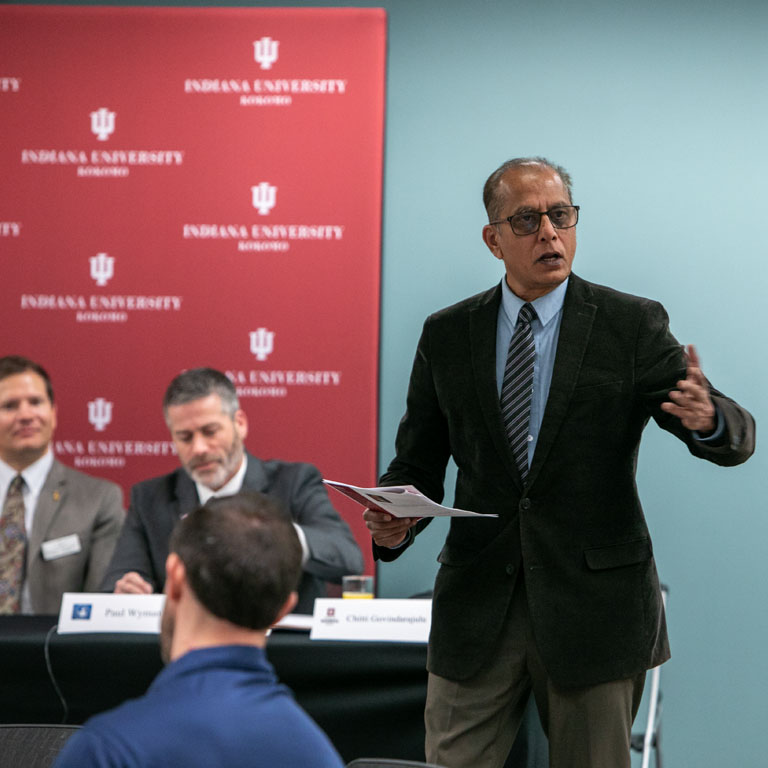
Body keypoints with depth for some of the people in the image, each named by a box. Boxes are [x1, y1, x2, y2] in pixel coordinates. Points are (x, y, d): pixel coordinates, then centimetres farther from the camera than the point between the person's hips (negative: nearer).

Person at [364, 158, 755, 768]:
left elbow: (736, 440, -8)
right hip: (478, 603, 2)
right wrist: (396, 523, -12)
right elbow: (418, 460, 11)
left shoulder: (633, 325, -1)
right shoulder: (447, 335, 6)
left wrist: (708, 418, -33)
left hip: (594, 605, -1)